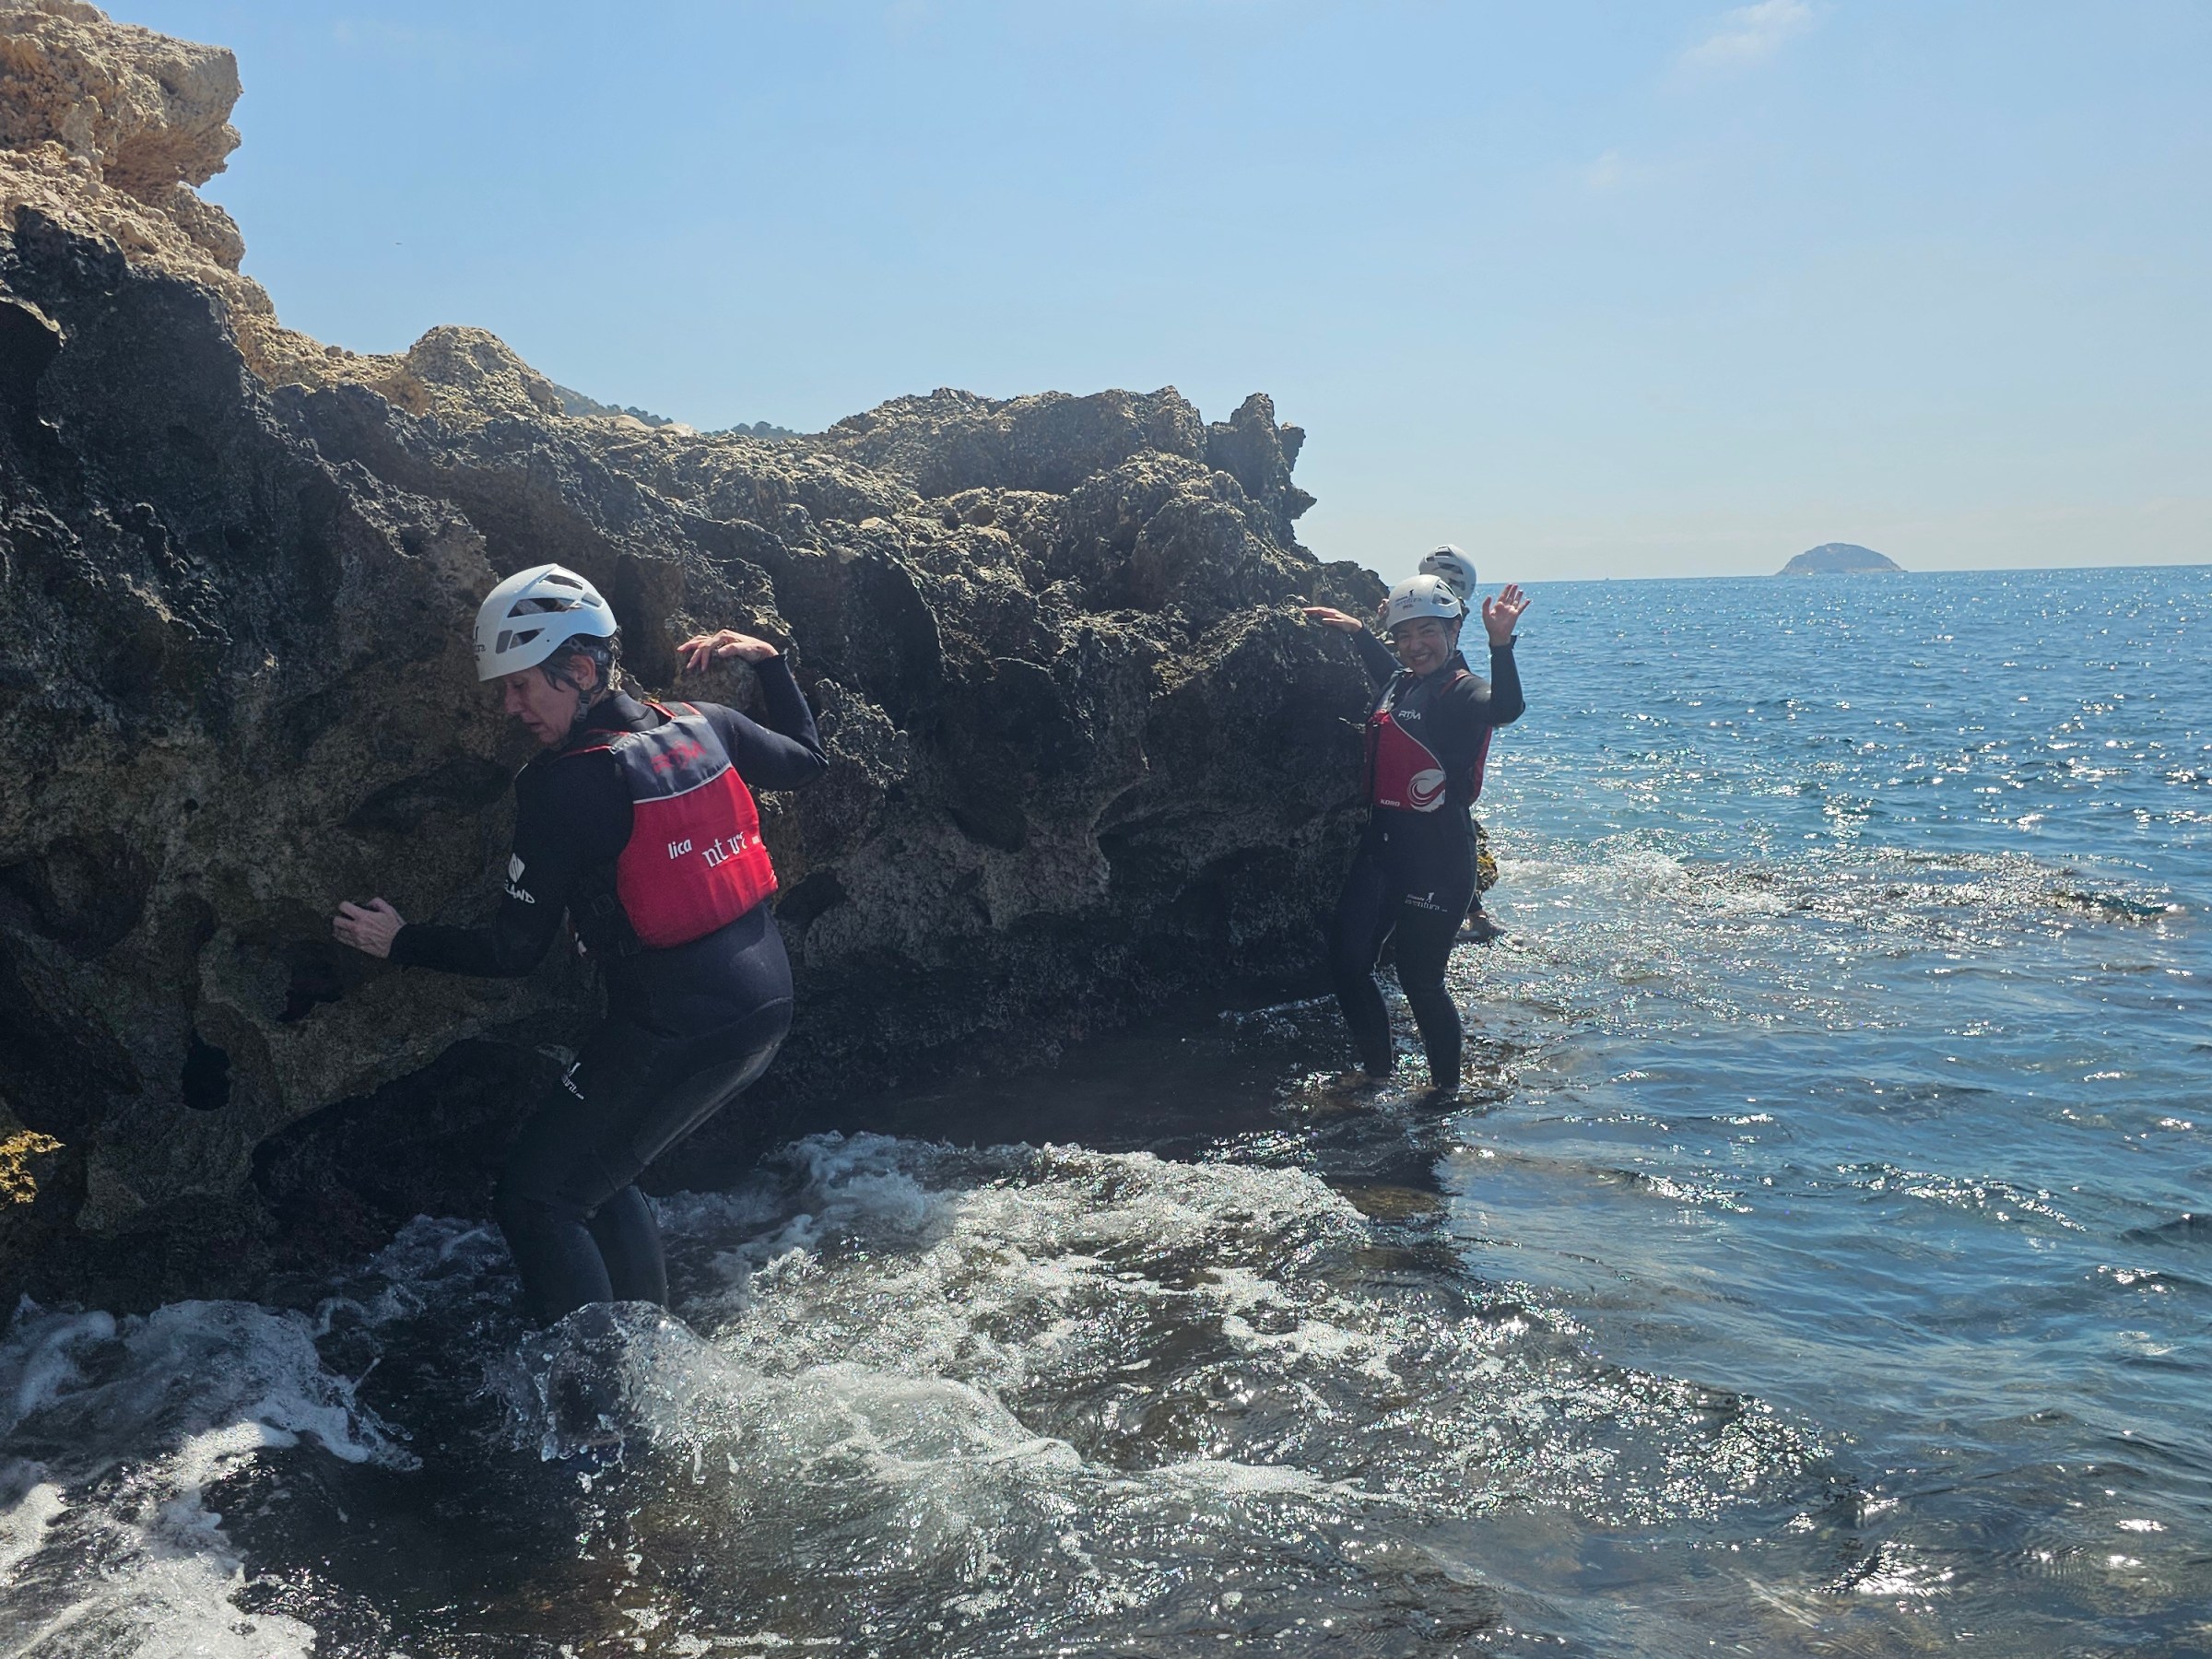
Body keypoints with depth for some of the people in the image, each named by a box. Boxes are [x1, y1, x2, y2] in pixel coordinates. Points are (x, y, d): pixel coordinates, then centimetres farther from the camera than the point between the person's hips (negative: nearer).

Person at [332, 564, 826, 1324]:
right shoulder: (703, 724, 3)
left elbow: (515, 951, -9)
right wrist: (767, 660, 30)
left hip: (675, 1030, -8)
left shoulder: (562, 784, -14)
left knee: (535, 1198, 6)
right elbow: (807, 762, 23)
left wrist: (400, 941, 4)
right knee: (602, 1173, 23)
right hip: (768, 1003, 8)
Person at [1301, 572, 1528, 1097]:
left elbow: (1506, 709, -35)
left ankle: (1446, 1087, 20)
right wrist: (1357, 630, 39)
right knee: (1346, 962, 5)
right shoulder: (1400, 682, 11)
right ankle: (1377, 1073, 23)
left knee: (1420, 977, -1)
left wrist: (1501, 645, -49)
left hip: (1438, 855, -8)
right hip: (1381, 843, 8)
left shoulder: (1462, 690, -12)